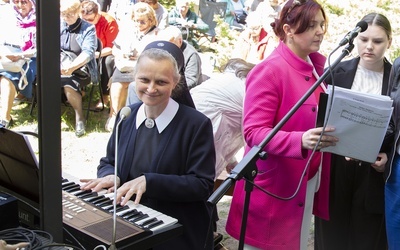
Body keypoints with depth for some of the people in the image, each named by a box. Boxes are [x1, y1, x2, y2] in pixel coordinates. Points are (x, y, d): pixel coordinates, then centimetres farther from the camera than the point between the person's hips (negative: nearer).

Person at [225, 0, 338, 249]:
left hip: (307, 182, 8)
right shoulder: (269, 71, -17)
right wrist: (300, 140, -35)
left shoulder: (315, 68, 7)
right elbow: (253, 131, -22)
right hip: (274, 186, -7)